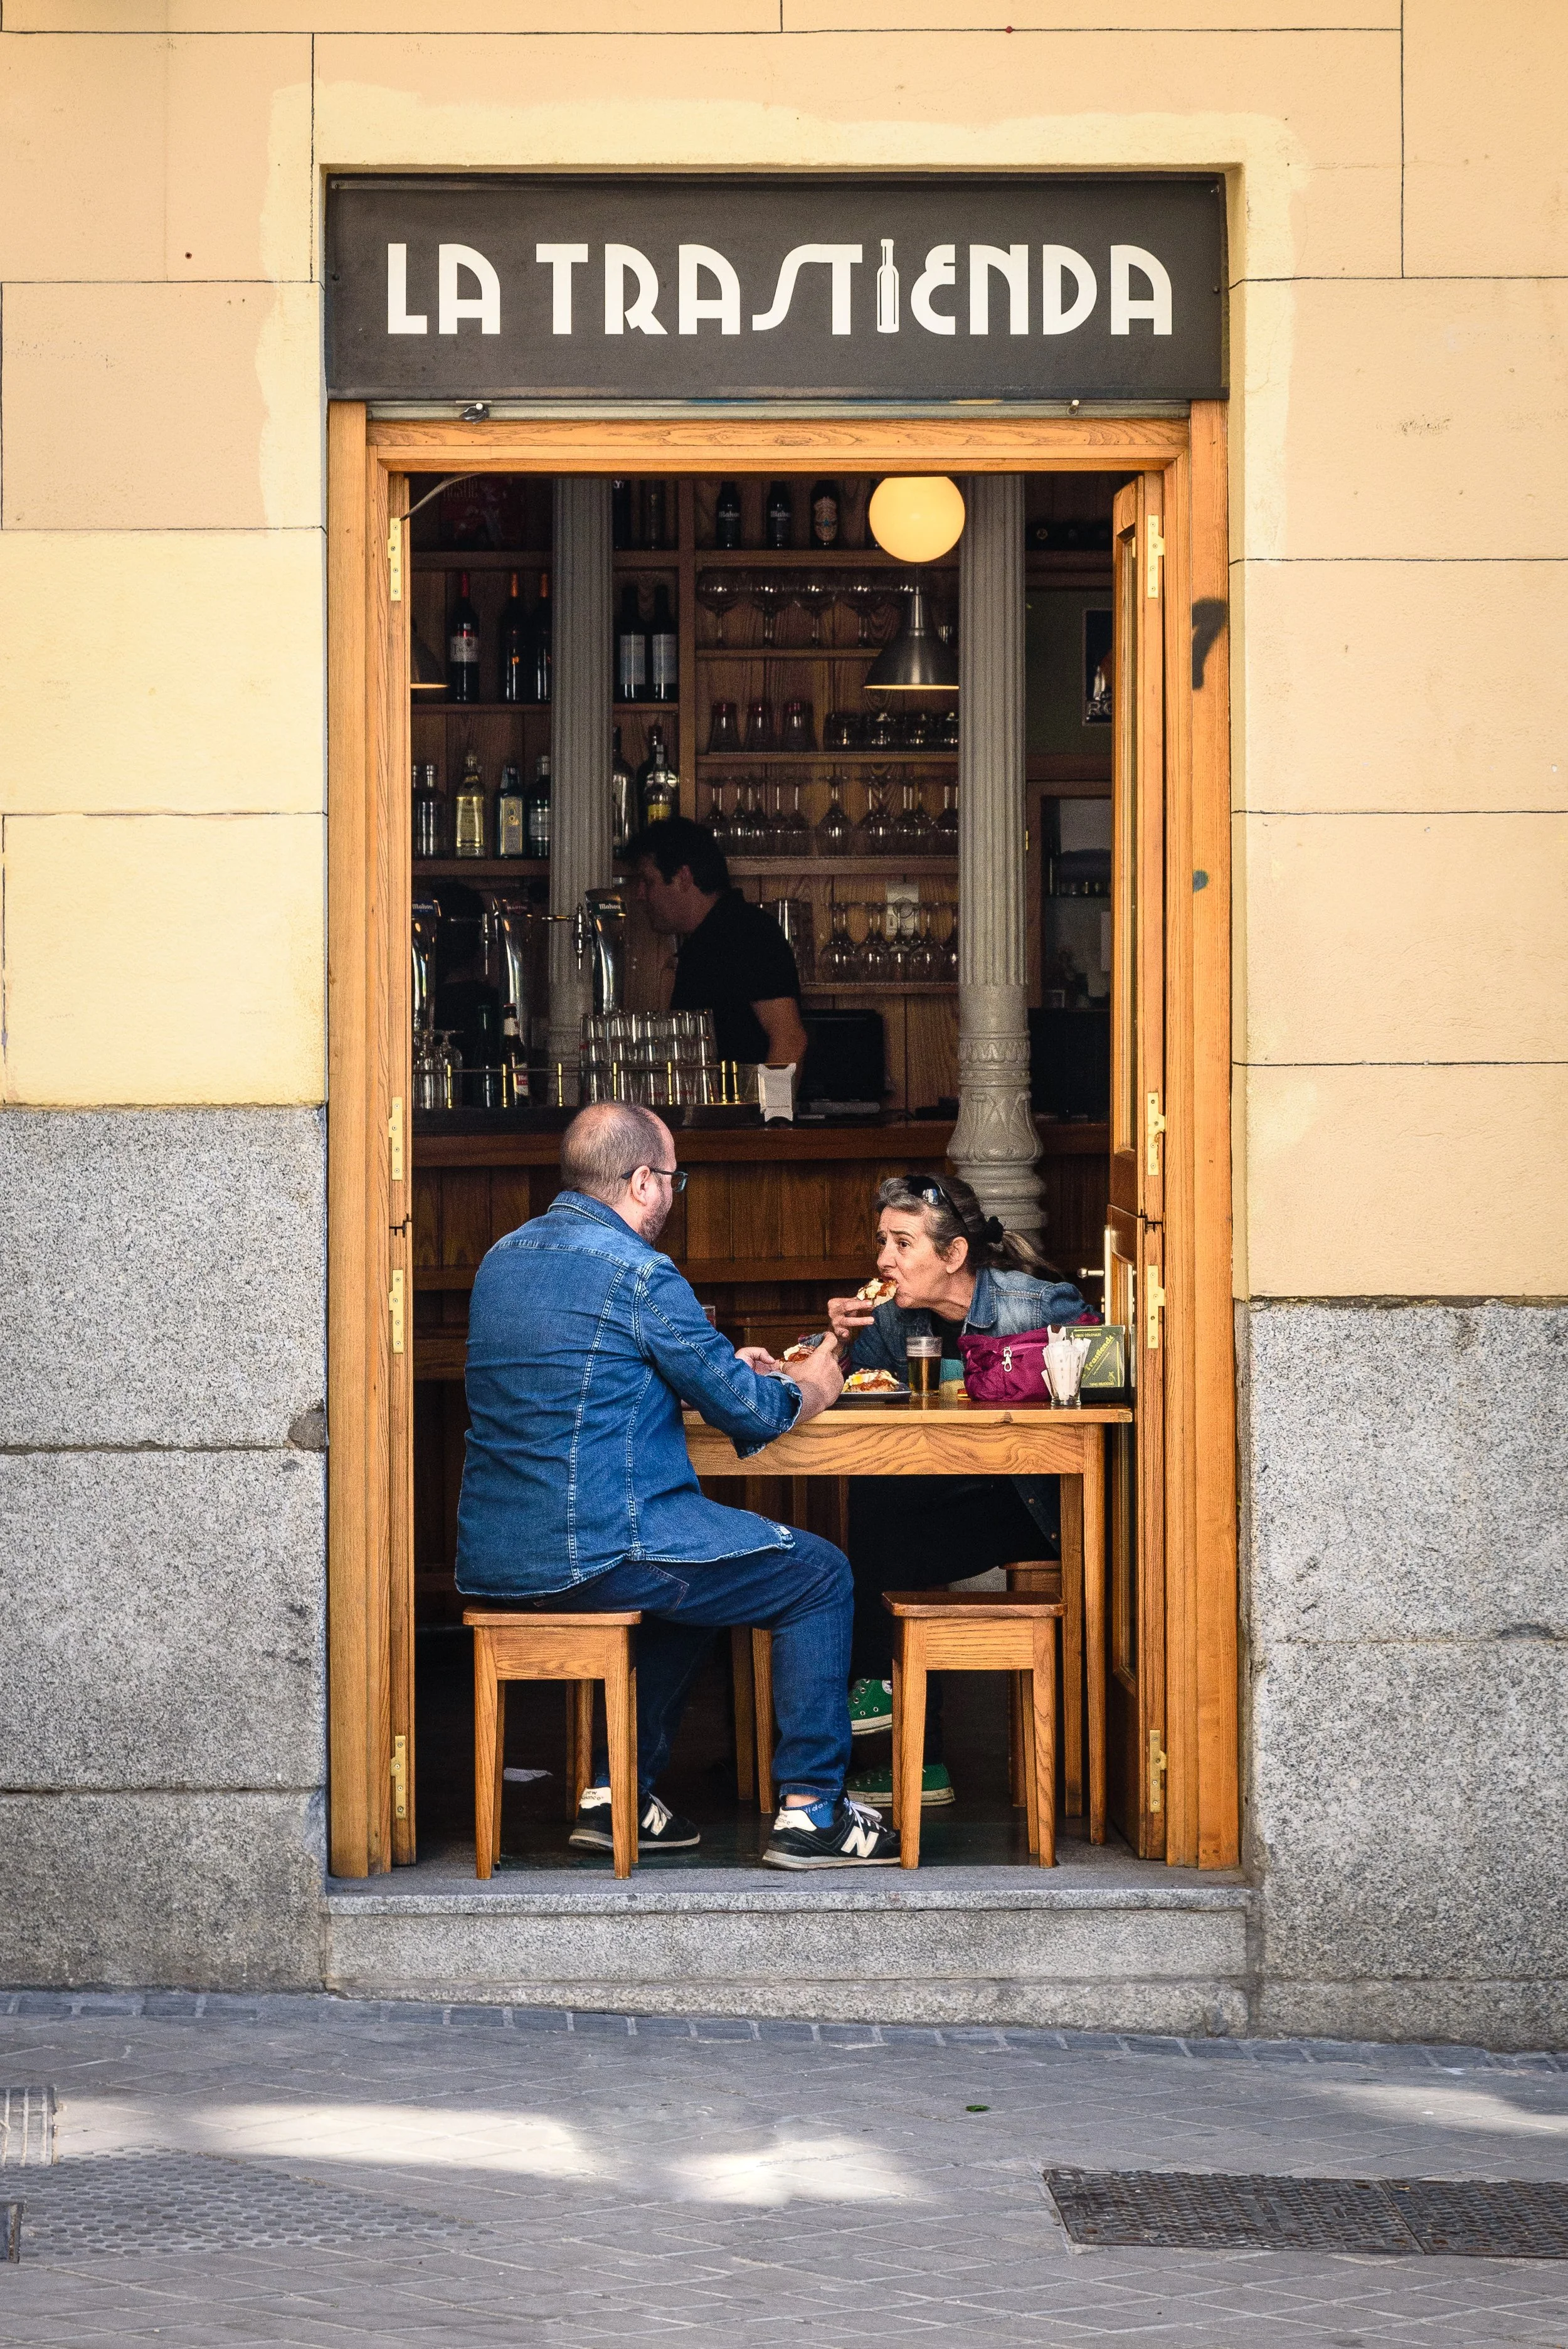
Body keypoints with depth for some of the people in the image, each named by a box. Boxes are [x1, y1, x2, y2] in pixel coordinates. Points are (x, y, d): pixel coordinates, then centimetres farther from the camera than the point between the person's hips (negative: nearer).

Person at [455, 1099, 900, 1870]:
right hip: (593, 1550, -9)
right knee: (819, 1575, 5)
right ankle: (810, 1812, 5)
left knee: (693, 1570, 34)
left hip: (493, 1548, 9)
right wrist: (809, 1388, 15)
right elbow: (746, 1409, -7)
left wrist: (726, 1370, 29)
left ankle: (616, 1795, 28)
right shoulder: (636, 1271, -12)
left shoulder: (505, 1256, 14)